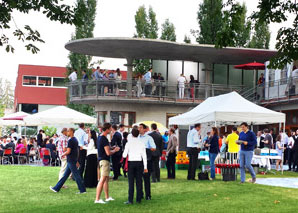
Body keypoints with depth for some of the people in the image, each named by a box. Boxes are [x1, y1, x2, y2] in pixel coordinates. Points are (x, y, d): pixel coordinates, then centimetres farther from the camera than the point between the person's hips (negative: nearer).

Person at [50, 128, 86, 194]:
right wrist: (76, 161, 22)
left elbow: (68, 151, -21)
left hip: (71, 161, -10)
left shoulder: (70, 140, -16)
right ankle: (56, 188, 19)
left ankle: (82, 190, -1)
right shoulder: (75, 140, 13)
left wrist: (63, 154, -1)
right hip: (74, 160, 10)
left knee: (76, 175, -5)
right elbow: (77, 151, 18)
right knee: (65, 175, 12)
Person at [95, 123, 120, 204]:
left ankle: (107, 197, 24)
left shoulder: (100, 138, 13)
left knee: (106, 179, 16)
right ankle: (97, 199, -11)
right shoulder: (104, 139, -18)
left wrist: (113, 149, 19)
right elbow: (108, 153, -20)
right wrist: (115, 150, -3)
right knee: (103, 179, -11)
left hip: (103, 160, 11)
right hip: (104, 160, -11)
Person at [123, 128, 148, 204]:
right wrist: (145, 167, 6)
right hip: (139, 162, 2)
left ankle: (130, 200, -4)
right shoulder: (141, 143, 1)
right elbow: (144, 156, 1)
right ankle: (138, 199, 10)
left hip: (131, 162, -2)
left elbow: (124, 155, -4)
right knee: (139, 181, 7)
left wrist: (123, 155, 20)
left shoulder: (128, 143, -5)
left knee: (131, 182, -1)